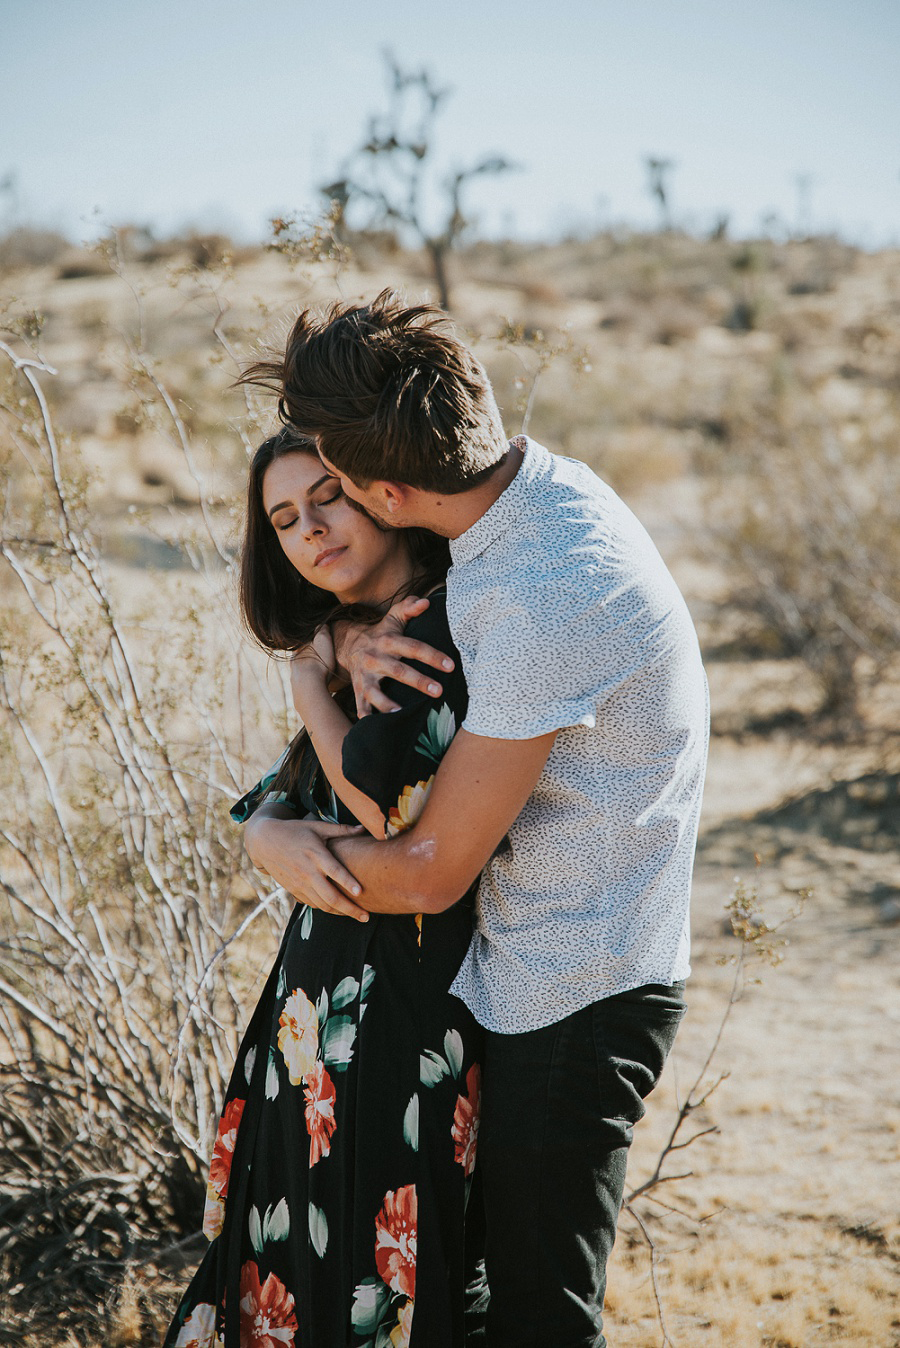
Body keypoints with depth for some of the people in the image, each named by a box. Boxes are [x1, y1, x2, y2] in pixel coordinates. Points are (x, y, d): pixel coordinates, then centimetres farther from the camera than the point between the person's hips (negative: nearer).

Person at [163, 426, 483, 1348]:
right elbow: (266, 806, 10)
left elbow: (389, 798, -25)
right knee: (297, 1265, 19)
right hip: (326, 981, 8)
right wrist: (280, 841, -13)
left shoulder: (451, 627, -16)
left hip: (410, 996, -8)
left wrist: (312, 683, -9)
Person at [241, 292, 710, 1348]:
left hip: (573, 998, -9)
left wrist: (273, 841, -4)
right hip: (526, 979, 9)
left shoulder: (548, 598, -31)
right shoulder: (538, 485, -2)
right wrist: (351, 640, -8)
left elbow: (427, 874, -23)